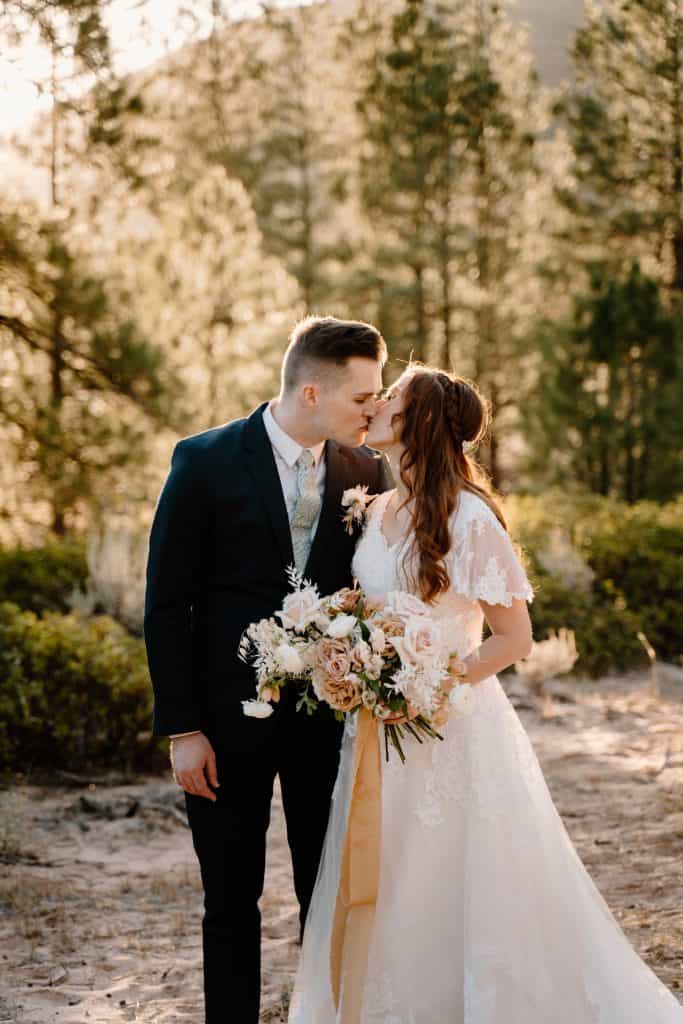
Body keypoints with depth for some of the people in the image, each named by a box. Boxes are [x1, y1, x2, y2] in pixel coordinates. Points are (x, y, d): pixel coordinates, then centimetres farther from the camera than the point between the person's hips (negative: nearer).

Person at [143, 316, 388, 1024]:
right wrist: (181, 729, -10)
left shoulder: (365, 471, 1)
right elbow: (166, 602, -7)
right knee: (231, 899, 9)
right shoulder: (205, 461, -9)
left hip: (329, 717, 3)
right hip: (229, 719, -3)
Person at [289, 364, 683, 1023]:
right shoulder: (376, 511, 8)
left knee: (458, 896, 1)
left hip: (451, 729, -7)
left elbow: (515, 637, -11)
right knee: (377, 902, 11)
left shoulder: (470, 518, -13)